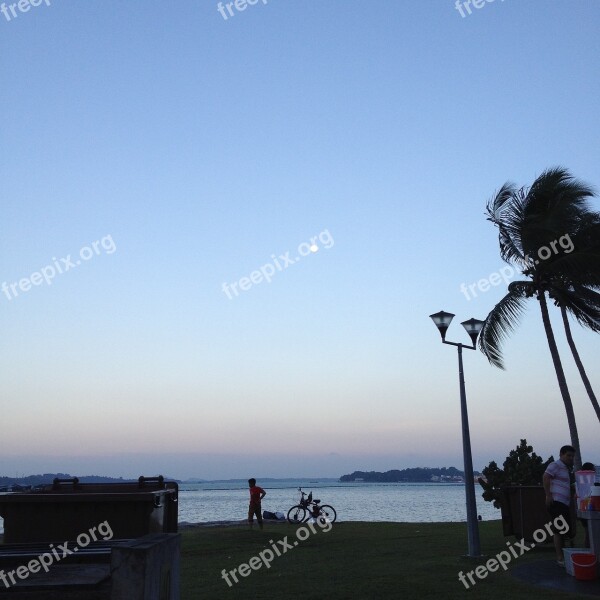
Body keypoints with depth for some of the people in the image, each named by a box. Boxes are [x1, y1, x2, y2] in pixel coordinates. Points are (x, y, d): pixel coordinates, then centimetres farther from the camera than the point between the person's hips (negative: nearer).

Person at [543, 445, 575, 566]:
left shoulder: (568, 469, 23)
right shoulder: (555, 465, -5)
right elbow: (546, 478, -18)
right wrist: (548, 495, -23)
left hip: (565, 504, 9)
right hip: (556, 502, -9)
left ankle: (563, 555, 21)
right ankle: (560, 558, -9)